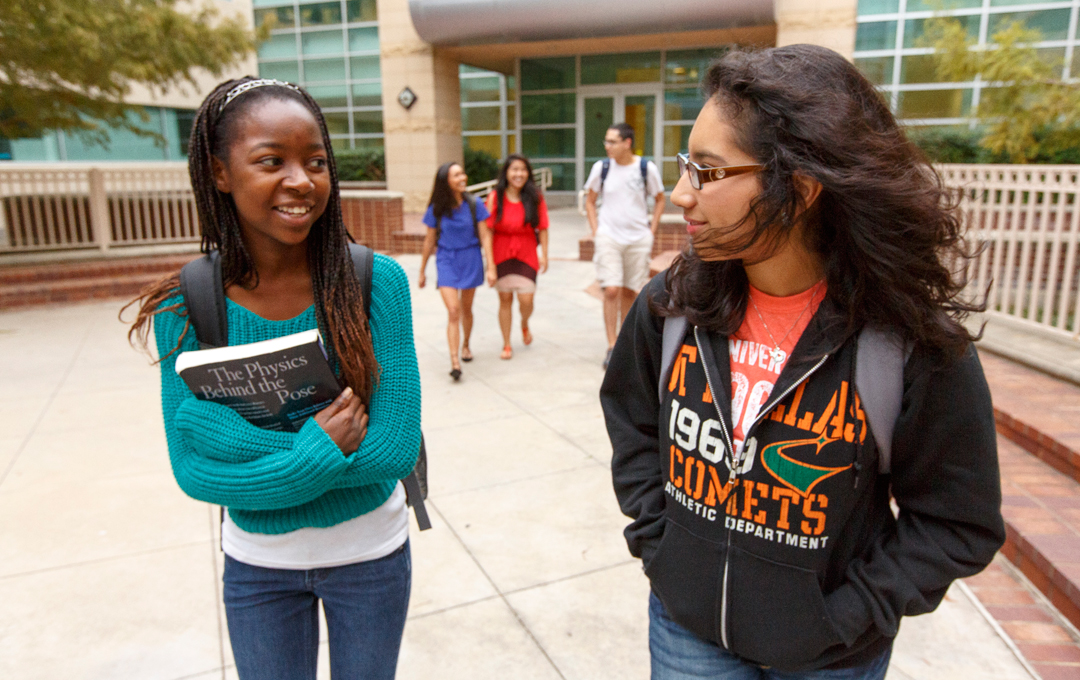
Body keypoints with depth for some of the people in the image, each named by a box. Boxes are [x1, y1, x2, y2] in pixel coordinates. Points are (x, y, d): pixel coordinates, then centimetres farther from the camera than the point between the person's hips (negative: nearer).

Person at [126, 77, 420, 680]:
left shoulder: (376, 281, -19)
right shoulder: (187, 305, -14)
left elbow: (398, 444, -21)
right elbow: (193, 471, -14)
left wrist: (242, 436, -24)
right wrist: (318, 451, -26)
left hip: (368, 552, 0)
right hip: (258, 562, 1)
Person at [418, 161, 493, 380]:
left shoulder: (474, 205, -4)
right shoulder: (436, 209, -5)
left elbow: (484, 237, -2)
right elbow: (429, 241, 4)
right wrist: (422, 270, 10)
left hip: (470, 261, 1)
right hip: (446, 261, -1)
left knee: (466, 309, 16)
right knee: (453, 311, -13)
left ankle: (465, 345, 42)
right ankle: (454, 361, -14)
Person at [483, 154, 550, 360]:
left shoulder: (535, 198, -4)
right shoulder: (495, 197, -7)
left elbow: (543, 228, 1)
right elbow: (488, 231, -9)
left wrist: (544, 254, -4)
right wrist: (490, 263, -14)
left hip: (526, 256, 0)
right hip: (501, 255, 0)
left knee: (526, 300, -6)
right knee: (505, 299, 7)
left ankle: (525, 324, 32)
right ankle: (506, 345, 22)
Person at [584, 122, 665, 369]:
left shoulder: (647, 168, -3)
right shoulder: (601, 167, 0)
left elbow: (659, 200, 10)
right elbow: (590, 202, 11)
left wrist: (651, 232, 3)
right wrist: (596, 232, 2)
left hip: (638, 239, 1)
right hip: (608, 237, 0)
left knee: (630, 292, 8)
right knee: (611, 291, -12)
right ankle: (612, 347, -4)